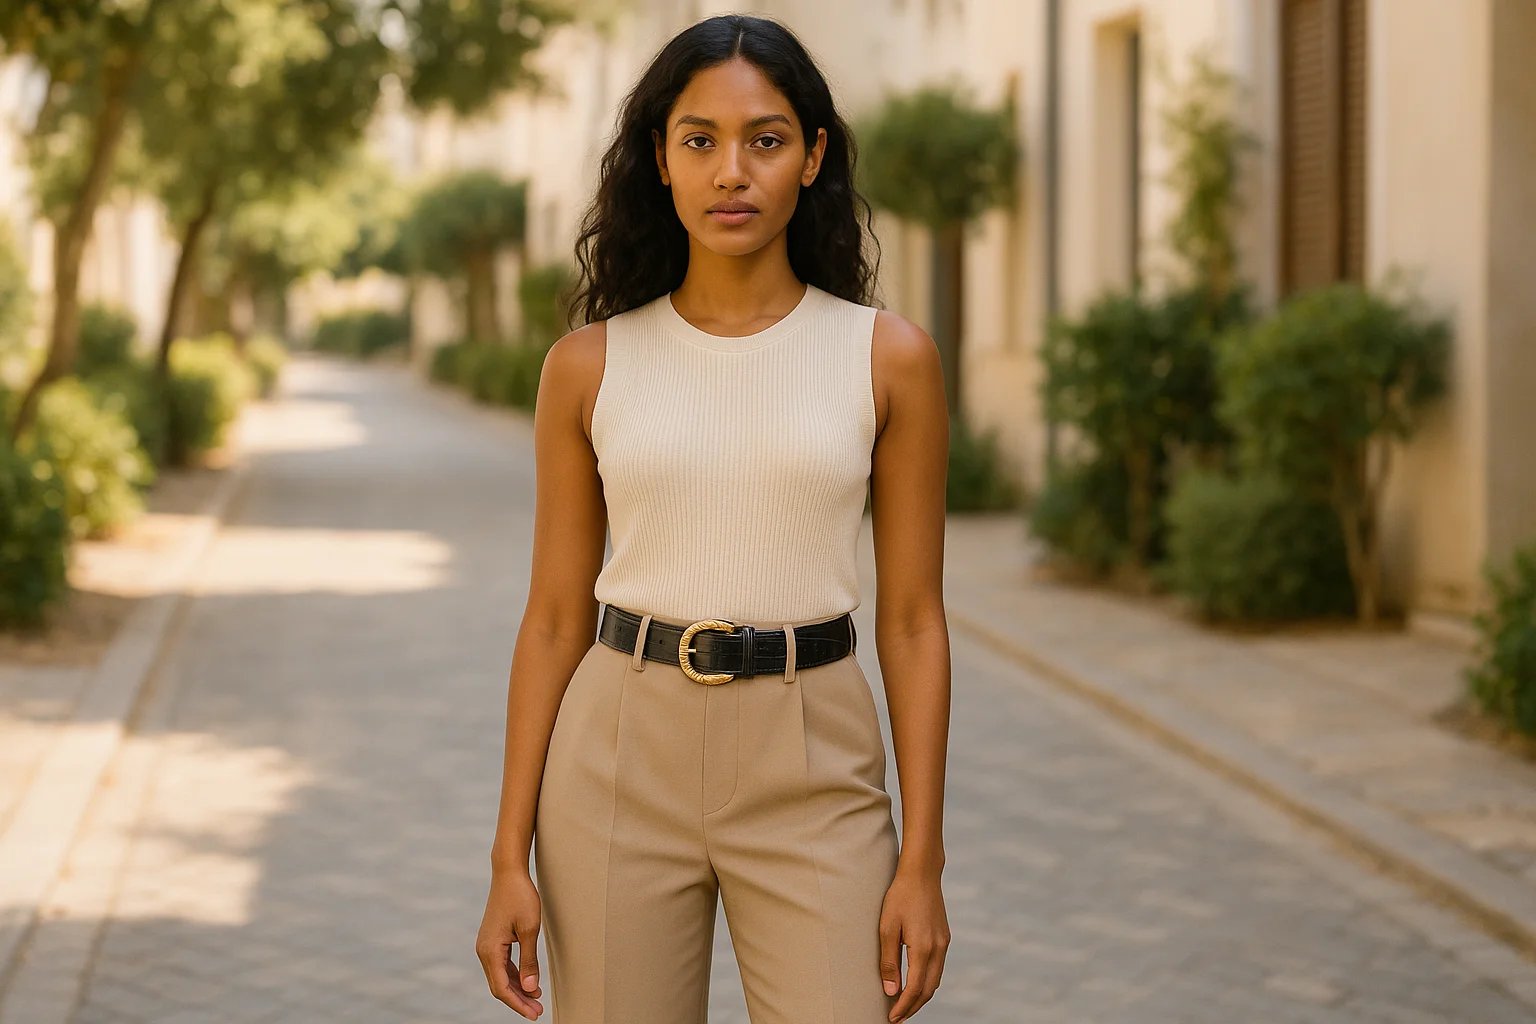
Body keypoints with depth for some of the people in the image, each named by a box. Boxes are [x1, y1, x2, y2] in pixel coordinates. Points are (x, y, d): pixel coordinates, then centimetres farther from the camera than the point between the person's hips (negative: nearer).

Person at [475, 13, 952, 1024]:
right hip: (622, 761, 1)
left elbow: (912, 617, 1)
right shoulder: (590, 366, 2)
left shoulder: (888, 357, -1)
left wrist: (922, 862, -4)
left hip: (812, 783, -1)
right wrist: (511, 857, 2)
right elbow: (555, 616, 5)